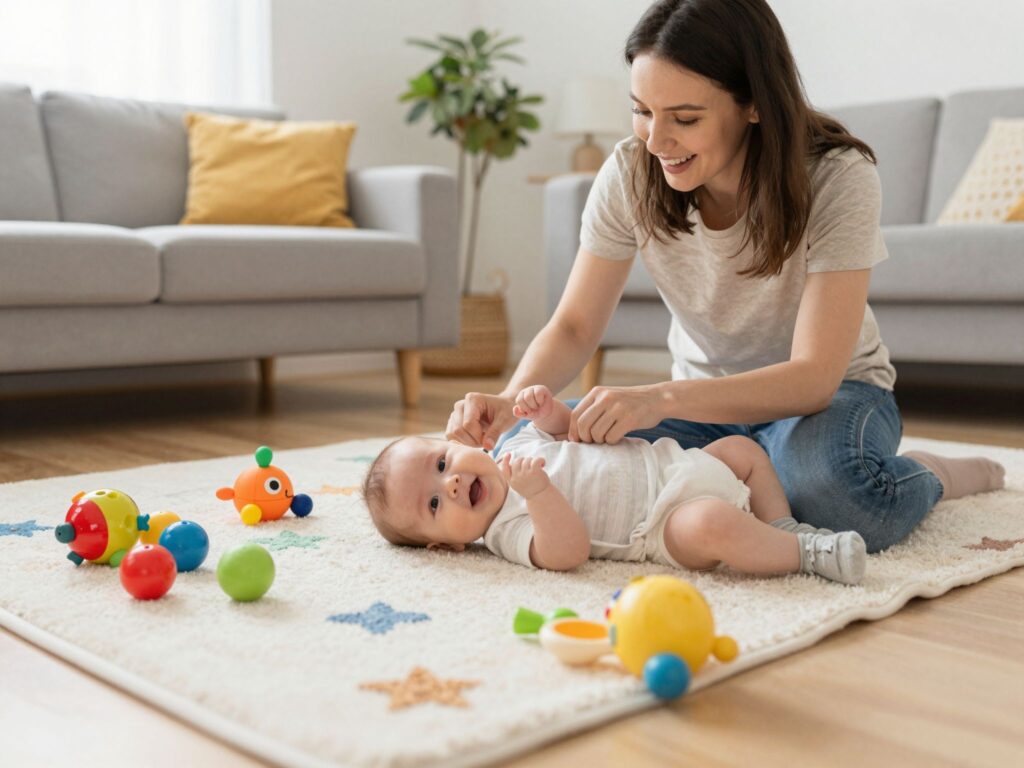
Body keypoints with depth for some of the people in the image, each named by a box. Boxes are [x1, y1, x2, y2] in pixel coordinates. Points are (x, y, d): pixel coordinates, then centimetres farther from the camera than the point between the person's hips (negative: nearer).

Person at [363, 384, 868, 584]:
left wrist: (544, 406, 0)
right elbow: (568, 552, -33)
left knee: (742, 448, 18)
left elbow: (562, 427, 23)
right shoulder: (509, 531, -17)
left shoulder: (520, 446, 7)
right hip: (667, 518, -9)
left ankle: (783, 530, 13)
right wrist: (537, 492, -47)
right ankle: (806, 554, -18)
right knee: (709, 524, -39)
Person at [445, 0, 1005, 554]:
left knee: (825, 476, -39)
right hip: (705, 400, 4)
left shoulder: (838, 178, -25)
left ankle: (931, 475, -2)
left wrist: (664, 397, -47)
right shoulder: (630, 173, -15)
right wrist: (514, 398, -32)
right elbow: (574, 327, -10)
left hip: (832, 391, -3)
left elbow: (814, 378, -31)